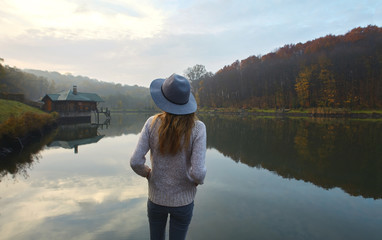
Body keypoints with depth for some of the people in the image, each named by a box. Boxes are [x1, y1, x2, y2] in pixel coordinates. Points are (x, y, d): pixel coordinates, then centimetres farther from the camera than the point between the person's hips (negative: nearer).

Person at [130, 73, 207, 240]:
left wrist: (147, 173, 5)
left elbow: (135, 162, -17)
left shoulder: (152, 123, -16)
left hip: (156, 198, 2)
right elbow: (198, 172, -26)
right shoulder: (197, 128, -21)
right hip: (183, 201, -1)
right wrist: (198, 180, -2)